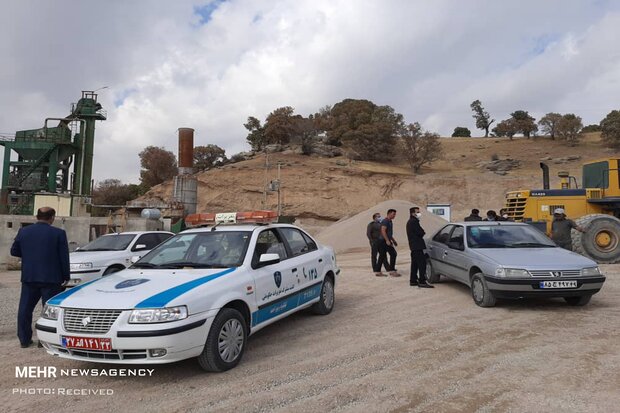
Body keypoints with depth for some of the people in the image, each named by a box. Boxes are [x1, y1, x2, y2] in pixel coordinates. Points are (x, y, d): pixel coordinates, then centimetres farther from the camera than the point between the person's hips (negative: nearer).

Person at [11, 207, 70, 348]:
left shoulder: (23, 231, 3)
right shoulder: (58, 233, -9)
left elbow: (14, 251, 12)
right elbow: (64, 257, -8)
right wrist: (66, 276, 0)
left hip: (29, 277, 4)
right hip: (51, 278, -4)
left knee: (25, 308, 14)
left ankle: (24, 339, 19)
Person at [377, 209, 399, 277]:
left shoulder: (390, 221, 20)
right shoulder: (385, 221, -12)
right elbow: (383, 231, -21)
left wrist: (393, 240, 26)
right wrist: (387, 240, -26)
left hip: (385, 241, 10)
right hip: (384, 241, -10)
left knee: (382, 257, 9)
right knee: (393, 254, -10)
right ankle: (392, 270, -8)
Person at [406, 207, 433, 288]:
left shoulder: (410, 221, 19)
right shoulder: (414, 221, -14)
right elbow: (420, 233, -18)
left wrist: (421, 233, 6)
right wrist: (423, 232, 2)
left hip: (413, 246, 11)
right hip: (417, 246, -11)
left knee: (415, 263, 15)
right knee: (422, 263, -12)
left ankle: (413, 280, 20)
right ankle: (422, 282, -14)